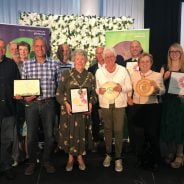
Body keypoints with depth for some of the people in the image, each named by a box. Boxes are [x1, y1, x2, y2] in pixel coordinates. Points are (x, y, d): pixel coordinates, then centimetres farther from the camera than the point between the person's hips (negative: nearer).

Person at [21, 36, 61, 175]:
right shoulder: (26, 64, 4)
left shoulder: (55, 64, 2)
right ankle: (32, 162, 27)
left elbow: (59, 84, 6)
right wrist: (25, 96, -9)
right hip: (31, 103, 1)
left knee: (49, 134, 8)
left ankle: (47, 161, 28)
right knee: (31, 135, 8)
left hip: (48, 103, 0)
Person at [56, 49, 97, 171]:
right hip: (69, 109, -1)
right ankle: (70, 158, 24)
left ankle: (80, 157, 27)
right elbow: (59, 92, -1)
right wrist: (66, 103, -14)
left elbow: (93, 93, 10)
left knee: (82, 133, 8)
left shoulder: (90, 76, 6)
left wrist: (91, 103, -8)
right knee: (70, 132, 6)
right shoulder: (67, 74, -1)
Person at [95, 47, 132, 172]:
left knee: (118, 131, -2)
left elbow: (129, 87, 2)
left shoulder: (123, 70, -2)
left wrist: (122, 88, -18)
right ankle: (108, 154, 27)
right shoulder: (99, 72, 2)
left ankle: (118, 158, 11)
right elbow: (95, 88, 8)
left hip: (119, 104, -1)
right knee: (107, 130, 11)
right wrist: (99, 90, -14)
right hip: (105, 105, 2)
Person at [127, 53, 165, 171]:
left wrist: (156, 87, -30)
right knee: (139, 134, 13)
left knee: (152, 134, 4)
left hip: (152, 108, -3)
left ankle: (155, 161, 22)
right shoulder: (134, 74, 7)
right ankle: (141, 158, 30)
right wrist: (129, 97, 3)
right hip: (137, 107, 4)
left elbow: (162, 91, -9)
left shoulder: (157, 75, -3)